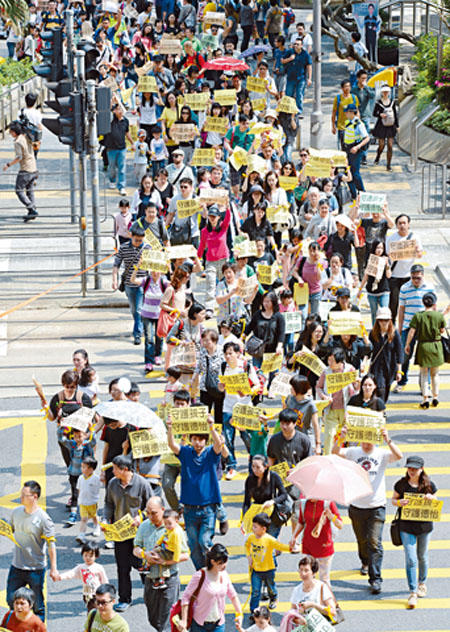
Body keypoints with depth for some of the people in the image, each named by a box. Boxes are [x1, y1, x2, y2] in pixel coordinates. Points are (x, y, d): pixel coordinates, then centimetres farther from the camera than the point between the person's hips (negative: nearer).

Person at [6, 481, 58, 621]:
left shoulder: (43, 518, -14)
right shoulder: (16, 512, 2)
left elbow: (51, 545, -12)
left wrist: (53, 569, -14)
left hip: (36, 569, -5)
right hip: (16, 567, 5)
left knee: (37, 605, 5)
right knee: (11, 600, 12)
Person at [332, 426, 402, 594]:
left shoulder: (382, 454, -4)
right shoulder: (354, 453, 0)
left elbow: (399, 456, -21)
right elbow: (336, 452, -14)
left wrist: (388, 441, -35)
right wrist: (341, 438, -33)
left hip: (376, 506, -3)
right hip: (357, 506, 3)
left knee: (374, 543, -10)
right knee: (362, 540, 20)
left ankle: (375, 579, -8)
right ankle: (365, 562, 49)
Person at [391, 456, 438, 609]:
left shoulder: (429, 485, -4)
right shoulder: (401, 484, -6)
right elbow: (393, 499, 4)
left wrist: (431, 499, -17)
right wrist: (399, 502, -18)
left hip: (424, 526, 1)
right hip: (407, 526, -1)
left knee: (422, 557, 18)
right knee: (410, 559, -7)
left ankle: (422, 583, 42)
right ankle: (413, 592, -2)